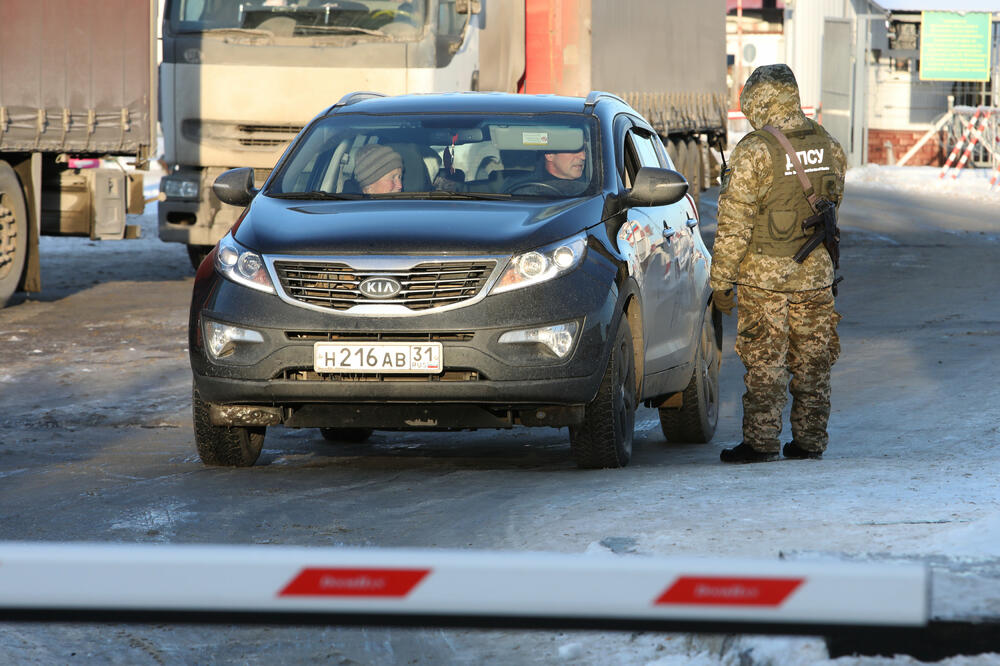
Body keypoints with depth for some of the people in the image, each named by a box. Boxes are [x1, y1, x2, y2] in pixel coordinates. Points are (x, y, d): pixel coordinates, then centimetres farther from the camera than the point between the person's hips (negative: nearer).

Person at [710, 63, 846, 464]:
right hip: (816, 273, 5)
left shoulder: (755, 153, -15)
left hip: (764, 274, -5)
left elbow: (734, 224, -14)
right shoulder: (828, 148, 2)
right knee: (812, 363, 11)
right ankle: (809, 441, 16)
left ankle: (760, 442, 2)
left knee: (764, 363, 0)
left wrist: (721, 281, -8)